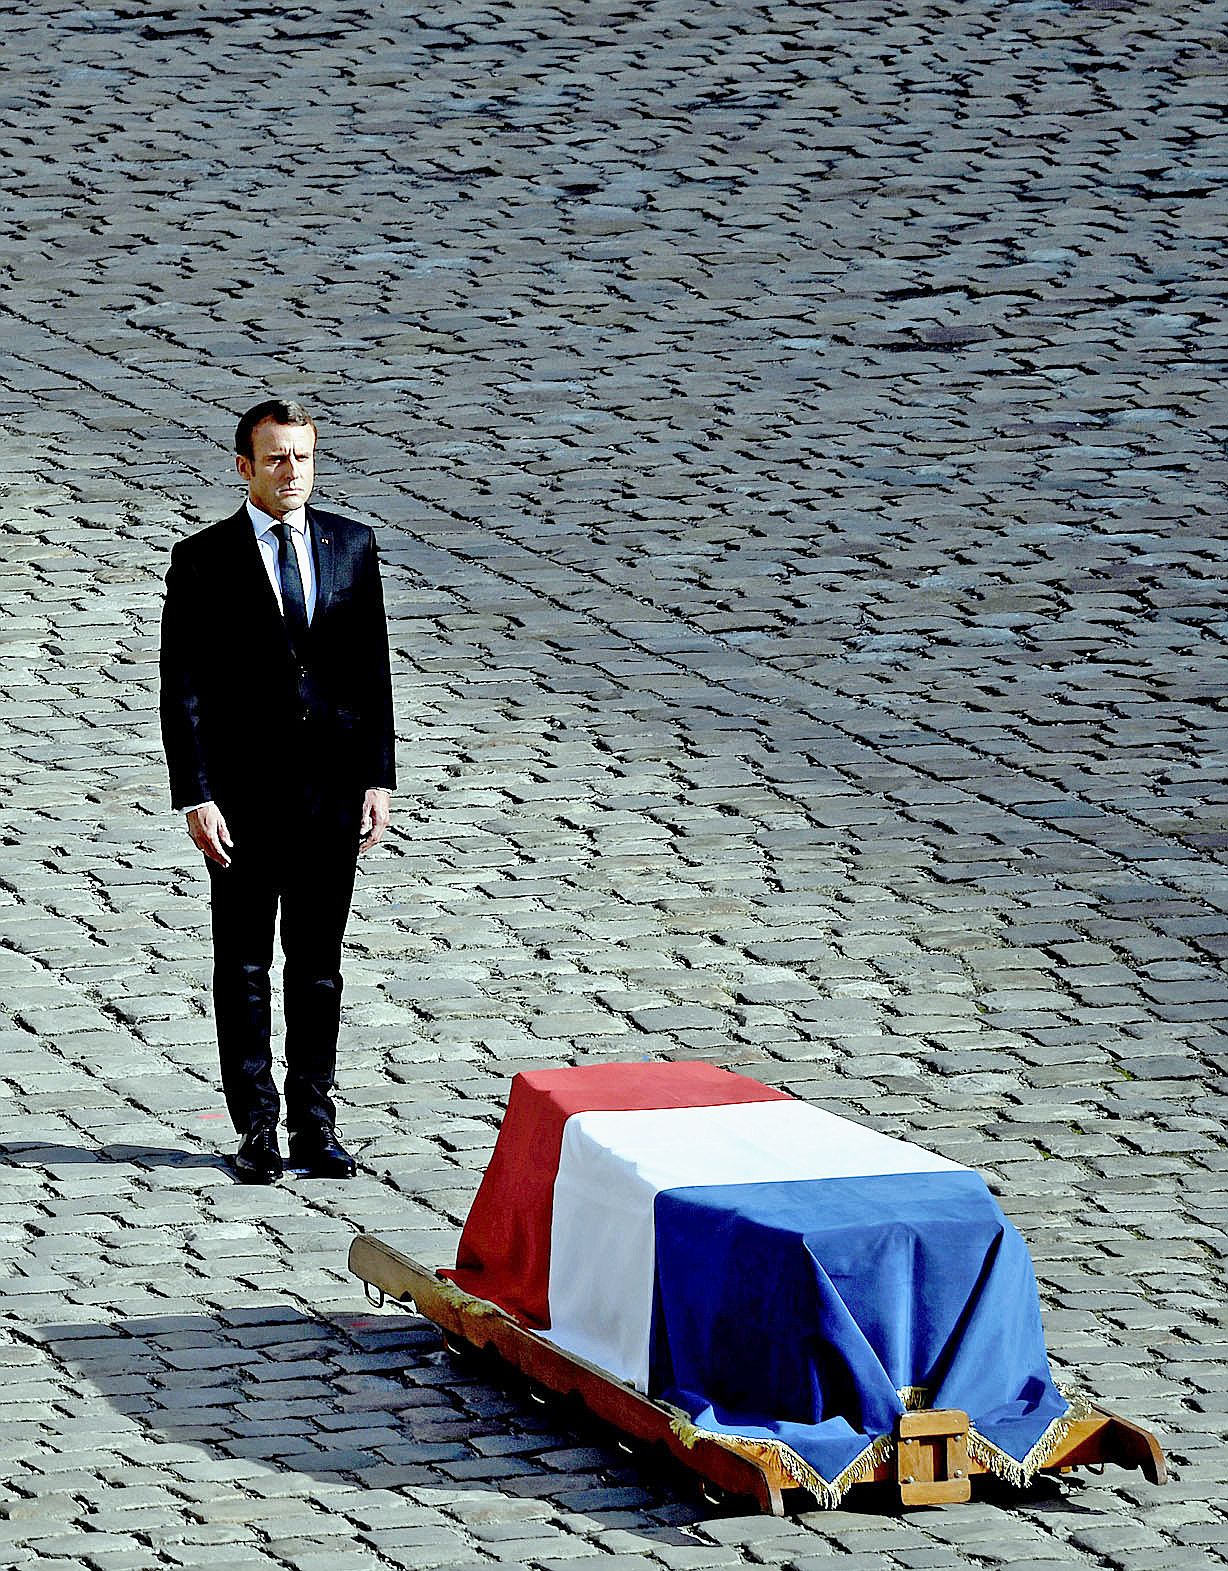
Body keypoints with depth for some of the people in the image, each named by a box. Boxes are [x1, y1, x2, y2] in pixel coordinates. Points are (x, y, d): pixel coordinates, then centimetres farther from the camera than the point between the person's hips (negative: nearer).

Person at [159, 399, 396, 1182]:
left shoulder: (352, 545, 6)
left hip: (330, 786, 3)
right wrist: (196, 796, -10)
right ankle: (257, 1128, 9)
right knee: (244, 964, 3)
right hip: (244, 790, -2)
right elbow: (184, 687, -4)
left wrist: (378, 777, 3)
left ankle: (315, 1122, 15)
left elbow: (372, 670, 9)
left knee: (319, 961, 8)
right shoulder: (203, 559, -3)